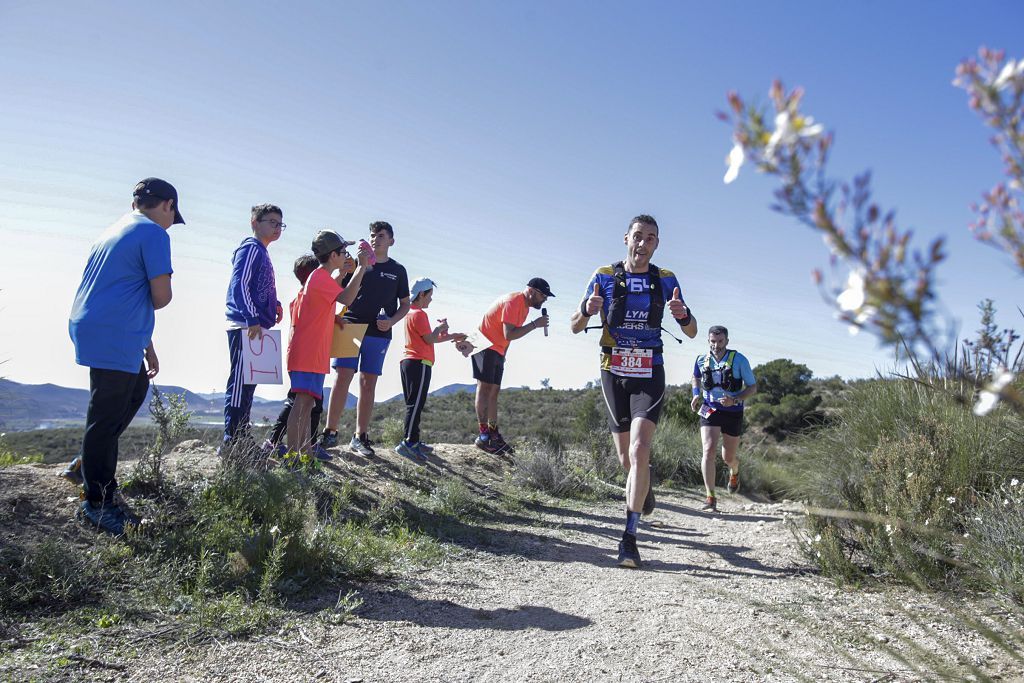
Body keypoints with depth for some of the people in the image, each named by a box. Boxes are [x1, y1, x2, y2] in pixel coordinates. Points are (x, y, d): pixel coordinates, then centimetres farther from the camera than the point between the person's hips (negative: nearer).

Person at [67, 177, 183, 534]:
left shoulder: (115, 230, 21)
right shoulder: (154, 233, -8)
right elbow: (161, 297, -14)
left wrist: (146, 345, 25)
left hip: (91, 328, 10)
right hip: (114, 340, -10)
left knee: (138, 387, 25)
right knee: (105, 420, -2)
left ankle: (91, 462, 27)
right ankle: (96, 503, 8)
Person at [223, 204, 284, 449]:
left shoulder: (262, 253, 21)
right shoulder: (251, 248, -7)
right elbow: (239, 285, -18)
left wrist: (274, 304, 10)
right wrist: (252, 319, -25)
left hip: (255, 328, 10)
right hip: (245, 328, -10)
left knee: (248, 384, 13)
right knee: (240, 383, -8)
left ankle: (242, 439, 20)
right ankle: (232, 441, -5)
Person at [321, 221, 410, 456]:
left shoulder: (397, 270, 12)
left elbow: (405, 304, 14)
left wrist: (391, 321, -3)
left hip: (379, 334, 1)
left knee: (368, 384, 3)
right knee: (342, 378, -8)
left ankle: (360, 437, 9)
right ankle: (330, 433, -2)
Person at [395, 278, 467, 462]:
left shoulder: (411, 313, 20)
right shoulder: (419, 314, -11)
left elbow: (428, 340, 21)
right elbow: (430, 339, -15)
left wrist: (452, 337, 20)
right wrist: (441, 328, 3)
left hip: (409, 362, 10)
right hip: (419, 363, -10)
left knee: (414, 404, 12)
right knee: (416, 404, -11)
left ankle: (413, 441, 17)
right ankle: (408, 442, -13)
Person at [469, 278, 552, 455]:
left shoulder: (525, 305, 11)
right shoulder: (512, 302, -20)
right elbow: (509, 335, -28)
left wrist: (503, 355, 8)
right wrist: (535, 324, -25)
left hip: (497, 350, 10)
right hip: (484, 346, -10)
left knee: (494, 390, 8)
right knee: (485, 387, -12)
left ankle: (493, 434, 10)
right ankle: (483, 436, -14)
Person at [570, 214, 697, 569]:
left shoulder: (665, 280, 0)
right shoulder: (605, 276, -2)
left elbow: (692, 333, 2)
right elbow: (575, 327, -1)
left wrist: (683, 315, -22)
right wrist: (587, 309, -25)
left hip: (649, 374, -1)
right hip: (614, 373, 1)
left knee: (639, 451, -18)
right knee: (626, 458, 11)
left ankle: (629, 537, -13)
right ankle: (642, 485, 47)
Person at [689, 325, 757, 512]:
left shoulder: (739, 360, -11)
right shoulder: (702, 360, -3)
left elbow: (753, 387, -7)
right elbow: (696, 378, 20)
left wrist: (734, 400, -23)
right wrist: (696, 395, 1)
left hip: (733, 413, -1)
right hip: (710, 410, 1)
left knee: (728, 457, 11)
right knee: (709, 450, -18)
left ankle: (734, 471, 50)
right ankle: (710, 497, -15)